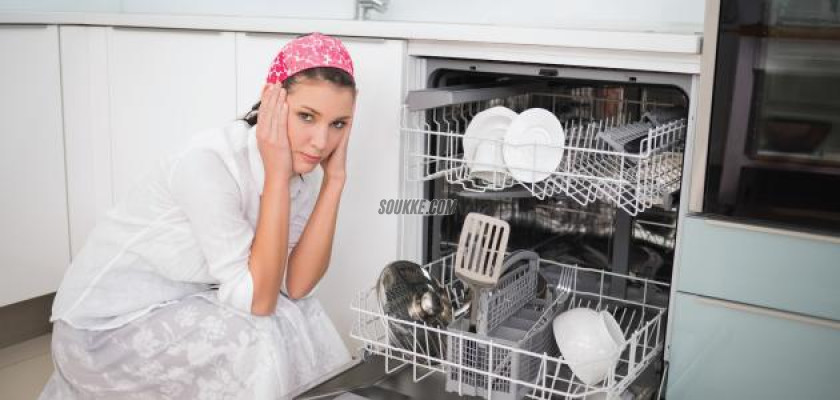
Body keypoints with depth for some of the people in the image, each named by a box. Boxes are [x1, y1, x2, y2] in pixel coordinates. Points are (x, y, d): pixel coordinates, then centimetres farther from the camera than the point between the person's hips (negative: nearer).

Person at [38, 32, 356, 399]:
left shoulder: (303, 163, -9)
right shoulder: (210, 163, -31)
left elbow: (295, 285, -14)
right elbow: (257, 300, -30)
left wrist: (335, 178, -19)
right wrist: (277, 174, -33)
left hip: (181, 304, 7)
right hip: (106, 324, -7)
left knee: (300, 318, -6)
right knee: (257, 344, -23)